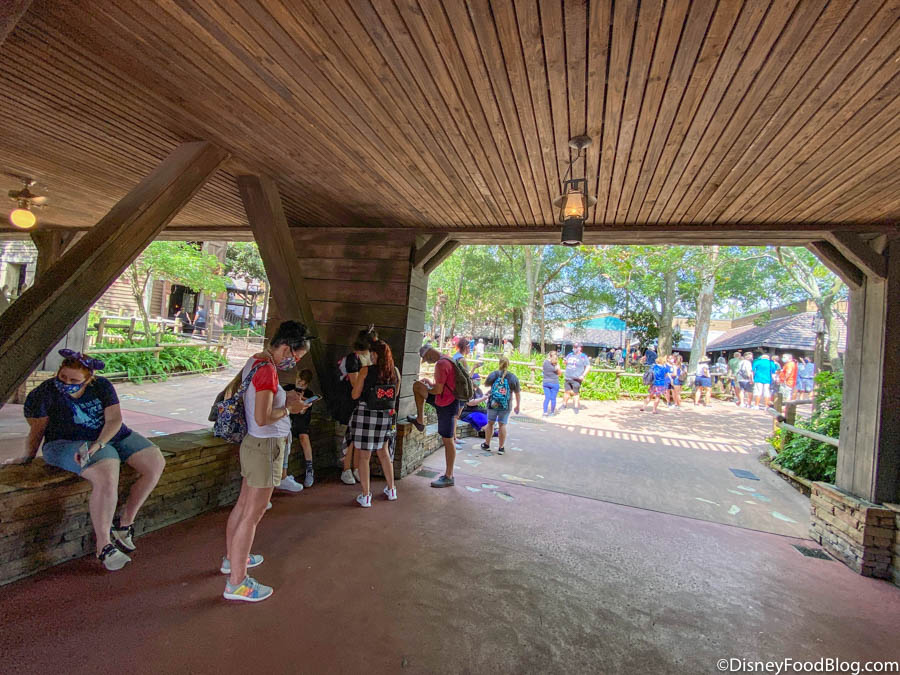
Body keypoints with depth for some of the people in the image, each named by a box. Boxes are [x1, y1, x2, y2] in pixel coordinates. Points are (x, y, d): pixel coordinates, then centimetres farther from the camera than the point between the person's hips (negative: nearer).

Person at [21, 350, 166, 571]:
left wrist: (97, 444, -22)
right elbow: (36, 431, 2)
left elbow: (114, 419, -9)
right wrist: (29, 458, 7)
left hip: (112, 437, 5)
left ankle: (125, 521, 3)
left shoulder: (101, 386, -2)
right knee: (107, 477, -33)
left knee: (156, 463, -12)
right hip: (69, 444, -5)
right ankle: (103, 545, -18)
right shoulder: (43, 394, -8)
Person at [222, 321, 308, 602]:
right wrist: (288, 409, -12)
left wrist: (284, 397, 8)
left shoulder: (254, 361, 6)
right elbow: (262, 418, -27)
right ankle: (236, 583, 16)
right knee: (253, 515, 2)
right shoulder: (267, 370, -24)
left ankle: (232, 559, 42)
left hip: (253, 443, 10)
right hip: (266, 447, -10)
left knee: (243, 505, 23)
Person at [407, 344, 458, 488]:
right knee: (417, 384, 11)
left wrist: (426, 388, -5)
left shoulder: (441, 364, -22)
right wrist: (429, 382, 13)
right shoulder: (446, 360, 9)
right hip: (445, 400, 10)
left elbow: (438, 390, -23)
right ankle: (420, 420, 19)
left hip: (446, 405, -10)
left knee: (447, 440, -1)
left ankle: (449, 477, 10)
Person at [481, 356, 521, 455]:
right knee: (502, 425, 7)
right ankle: (501, 448, 12)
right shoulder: (513, 377, -4)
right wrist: (518, 406, 11)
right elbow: (518, 393, 1)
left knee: (490, 423, 14)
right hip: (506, 406, 0)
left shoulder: (493, 374, -5)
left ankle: (487, 444, 26)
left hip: (492, 404, 0)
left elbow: (486, 384, 12)